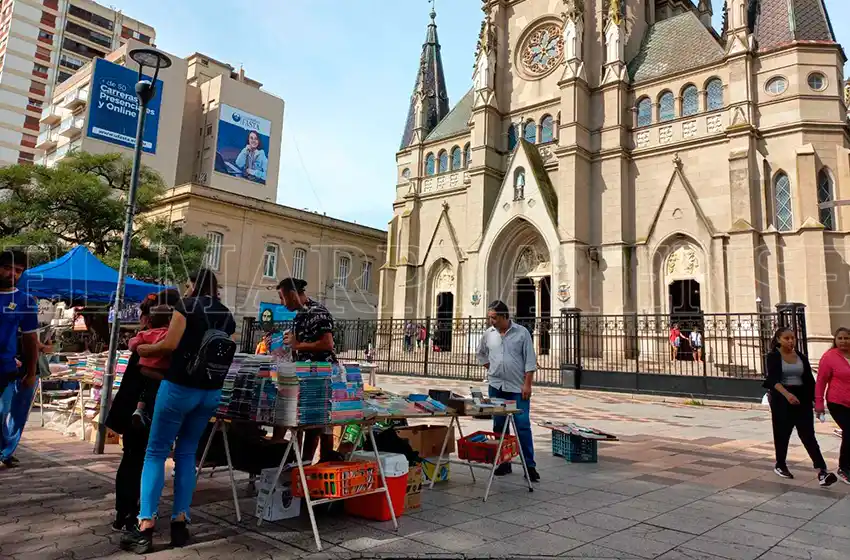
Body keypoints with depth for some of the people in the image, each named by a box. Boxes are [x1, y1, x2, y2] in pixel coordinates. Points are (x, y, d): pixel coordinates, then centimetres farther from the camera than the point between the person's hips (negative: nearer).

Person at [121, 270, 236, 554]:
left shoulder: (187, 305, -4)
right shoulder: (228, 316, 10)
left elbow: (170, 344, -11)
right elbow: (225, 353, 12)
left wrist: (144, 349, 6)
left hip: (180, 387, -5)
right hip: (211, 392, 5)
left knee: (156, 452, 4)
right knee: (187, 453, 15)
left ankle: (145, 526, 1)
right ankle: (180, 522, 14)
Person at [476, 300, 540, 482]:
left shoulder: (522, 332, -6)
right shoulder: (488, 334, 5)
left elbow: (530, 360, -6)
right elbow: (481, 354, 23)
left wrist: (527, 384, -12)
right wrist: (491, 369, 12)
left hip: (518, 387, -4)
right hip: (496, 387, 4)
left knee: (523, 426, -4)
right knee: (499, 426, 9)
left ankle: (529, 466, 3)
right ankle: (503, 463, 20)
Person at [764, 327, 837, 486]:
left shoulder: (801, 357, 8)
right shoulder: (773, 357, -6)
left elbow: (809, 380, 10)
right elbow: (773, 379, -19)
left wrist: (815, 400, 5)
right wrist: (787, 394, -34)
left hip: (802, 398, 3)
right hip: (781, 399, -3)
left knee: (808, 434, -5)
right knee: (782, 433, 7)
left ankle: (822, 471, -12)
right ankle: (780, 465, 24)